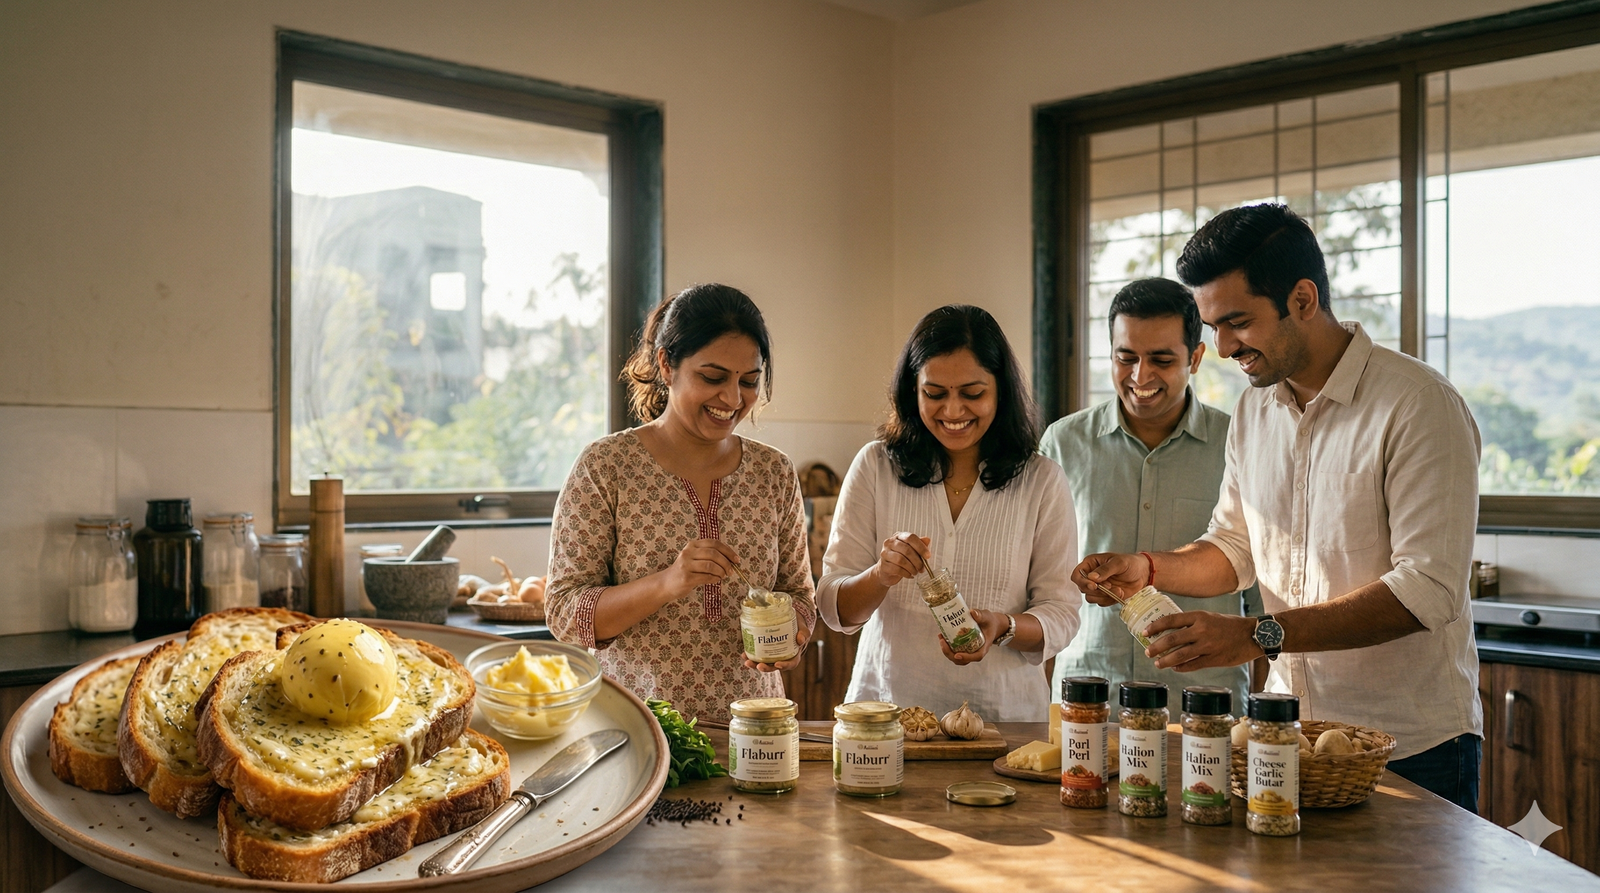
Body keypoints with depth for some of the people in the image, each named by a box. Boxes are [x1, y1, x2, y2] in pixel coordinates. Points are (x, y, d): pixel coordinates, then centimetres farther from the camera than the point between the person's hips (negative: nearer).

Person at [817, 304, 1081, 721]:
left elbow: (1061, 613, 4)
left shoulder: (1042, 481, 3)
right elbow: (835, 608, 2)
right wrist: (881, 577, -18)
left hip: (1004, 711, 0)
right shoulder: (875, 466, 3)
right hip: (887, 708, 0)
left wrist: (1002, 626, -16)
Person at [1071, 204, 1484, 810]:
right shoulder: (1253, 410, 7)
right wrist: (1149, 569, -3)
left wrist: (1259, 635, -28)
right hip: (1289, 734, 6)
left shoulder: (1418, 406, -16)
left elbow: (1428, 589, -22)